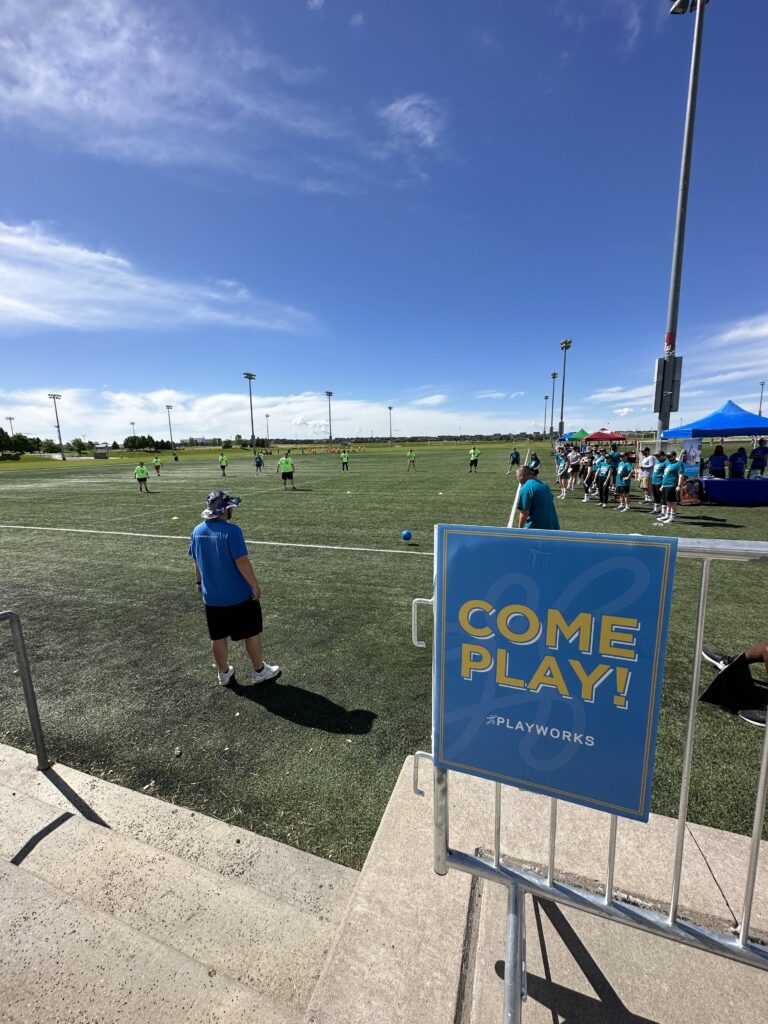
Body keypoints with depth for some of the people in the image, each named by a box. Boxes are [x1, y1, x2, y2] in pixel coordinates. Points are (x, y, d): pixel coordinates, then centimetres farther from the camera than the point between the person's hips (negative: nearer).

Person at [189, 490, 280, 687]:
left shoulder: (197, 531, -1)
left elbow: (196, 561, 11)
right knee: (252, 633, 12)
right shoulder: (231, 530, -22)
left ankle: (224, 673, 34)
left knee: (218, 637, 18)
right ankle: (259, 671, 26)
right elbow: (241, 561, -24)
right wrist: (255, 586, -14)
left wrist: (200, 582, 25)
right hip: (239, 596, -6)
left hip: (211, 597, 6)